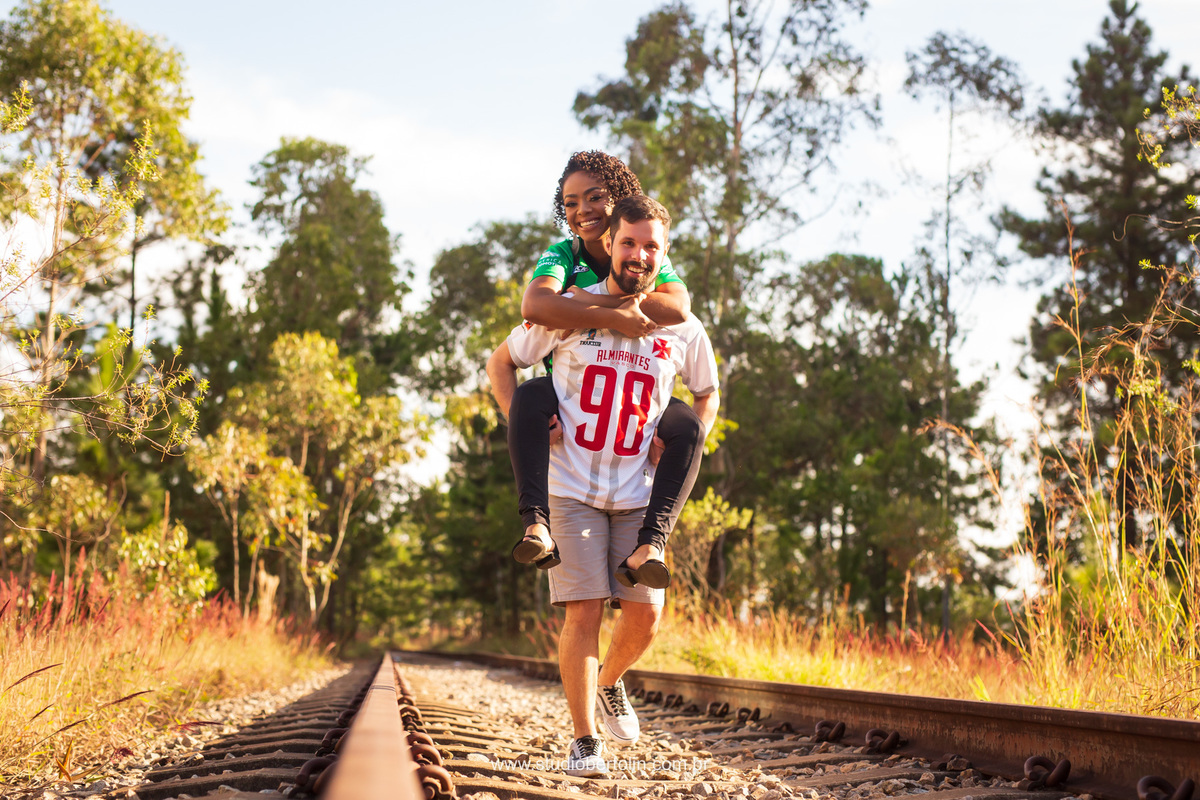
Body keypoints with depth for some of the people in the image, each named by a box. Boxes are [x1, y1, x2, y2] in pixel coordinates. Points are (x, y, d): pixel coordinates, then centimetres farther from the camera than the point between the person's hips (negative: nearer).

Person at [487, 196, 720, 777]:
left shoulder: (681, 329, 2)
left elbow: (707, 394, 21)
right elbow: (501, 362, 9)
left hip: (638, 492, 2)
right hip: (571, 485, -2)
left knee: (645, 611, -4)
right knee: (585, 609, -8)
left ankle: (609, 683, 29)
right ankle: (584, 740, 4)